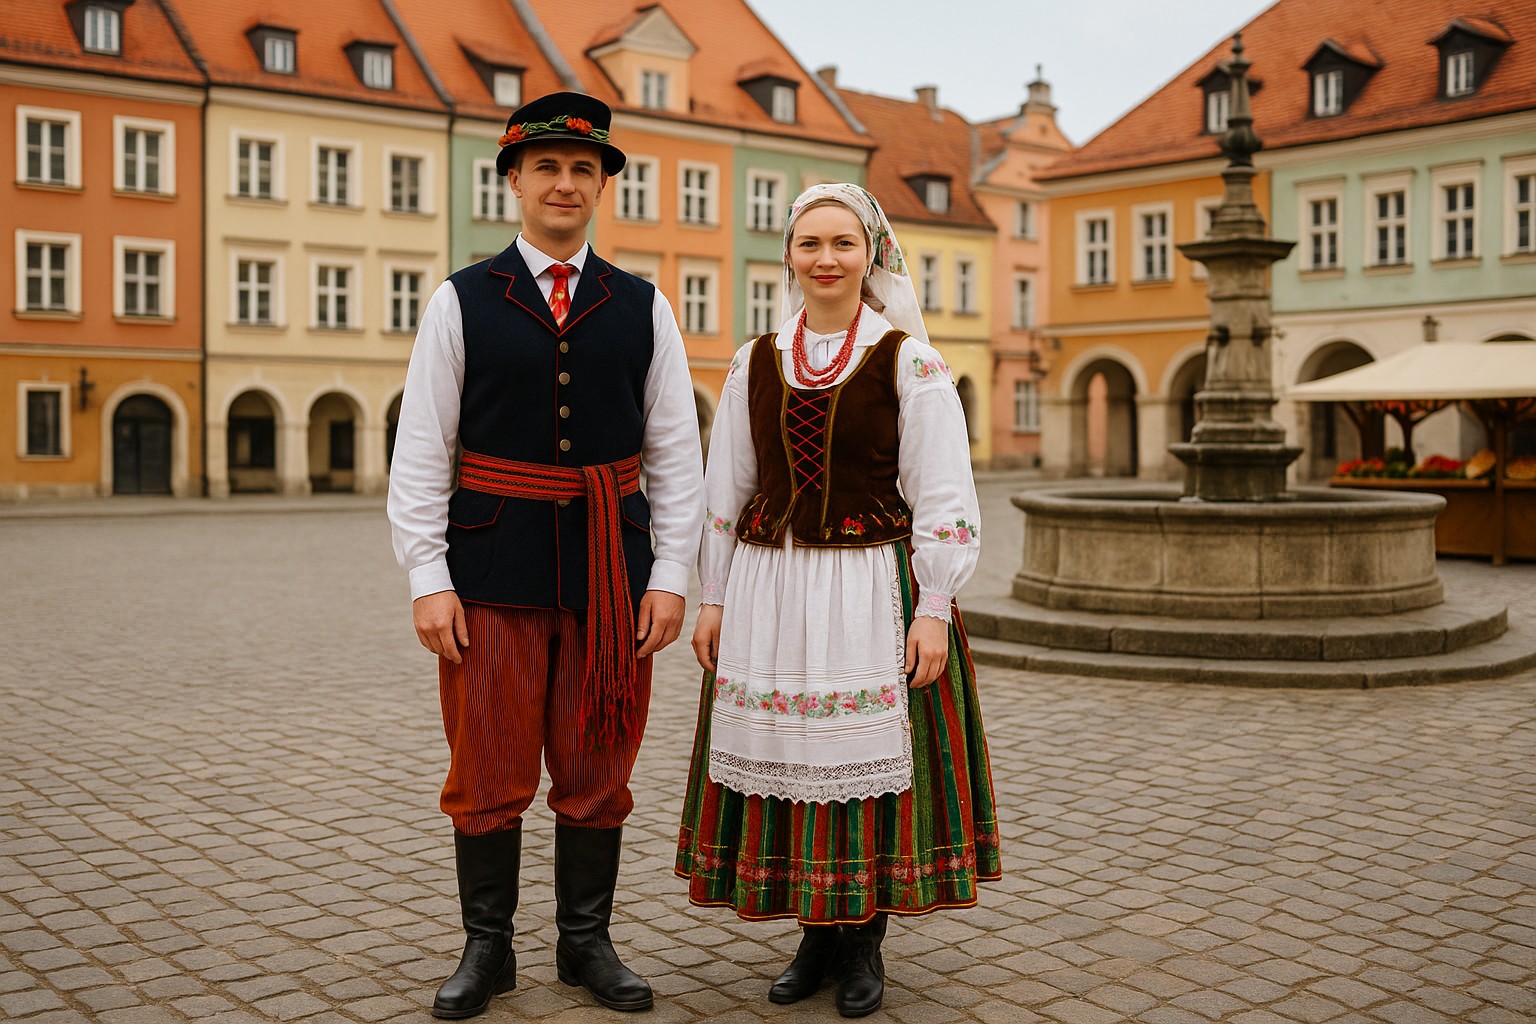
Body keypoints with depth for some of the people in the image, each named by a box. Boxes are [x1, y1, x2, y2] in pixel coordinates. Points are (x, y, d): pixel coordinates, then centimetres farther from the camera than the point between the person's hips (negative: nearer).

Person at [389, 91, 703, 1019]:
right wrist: (428, 580, -7)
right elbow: (420, 453, 0)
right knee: (489, 772, 5)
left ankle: (587, 942, 24)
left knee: (598, 771, 9)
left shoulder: (644, 308, 7)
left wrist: (671, 577, -1)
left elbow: (676, 455, 6)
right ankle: (488, 948, 21)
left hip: (611, 567, 2)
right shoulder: (461, 302, 2)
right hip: (496, 564, -1)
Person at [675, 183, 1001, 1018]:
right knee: (781, 759, 6)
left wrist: (932, 609, -10)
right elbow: (725, 489, 11)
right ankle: (818, 935, 23)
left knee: (870, 757, 2)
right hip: (770, 591, 3)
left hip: (873, 591, -3)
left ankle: (865, 941, 20)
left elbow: (943, 494, -4)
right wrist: (714, 598, 8)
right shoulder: (754, 363, 8)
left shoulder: (907, 359, -2)